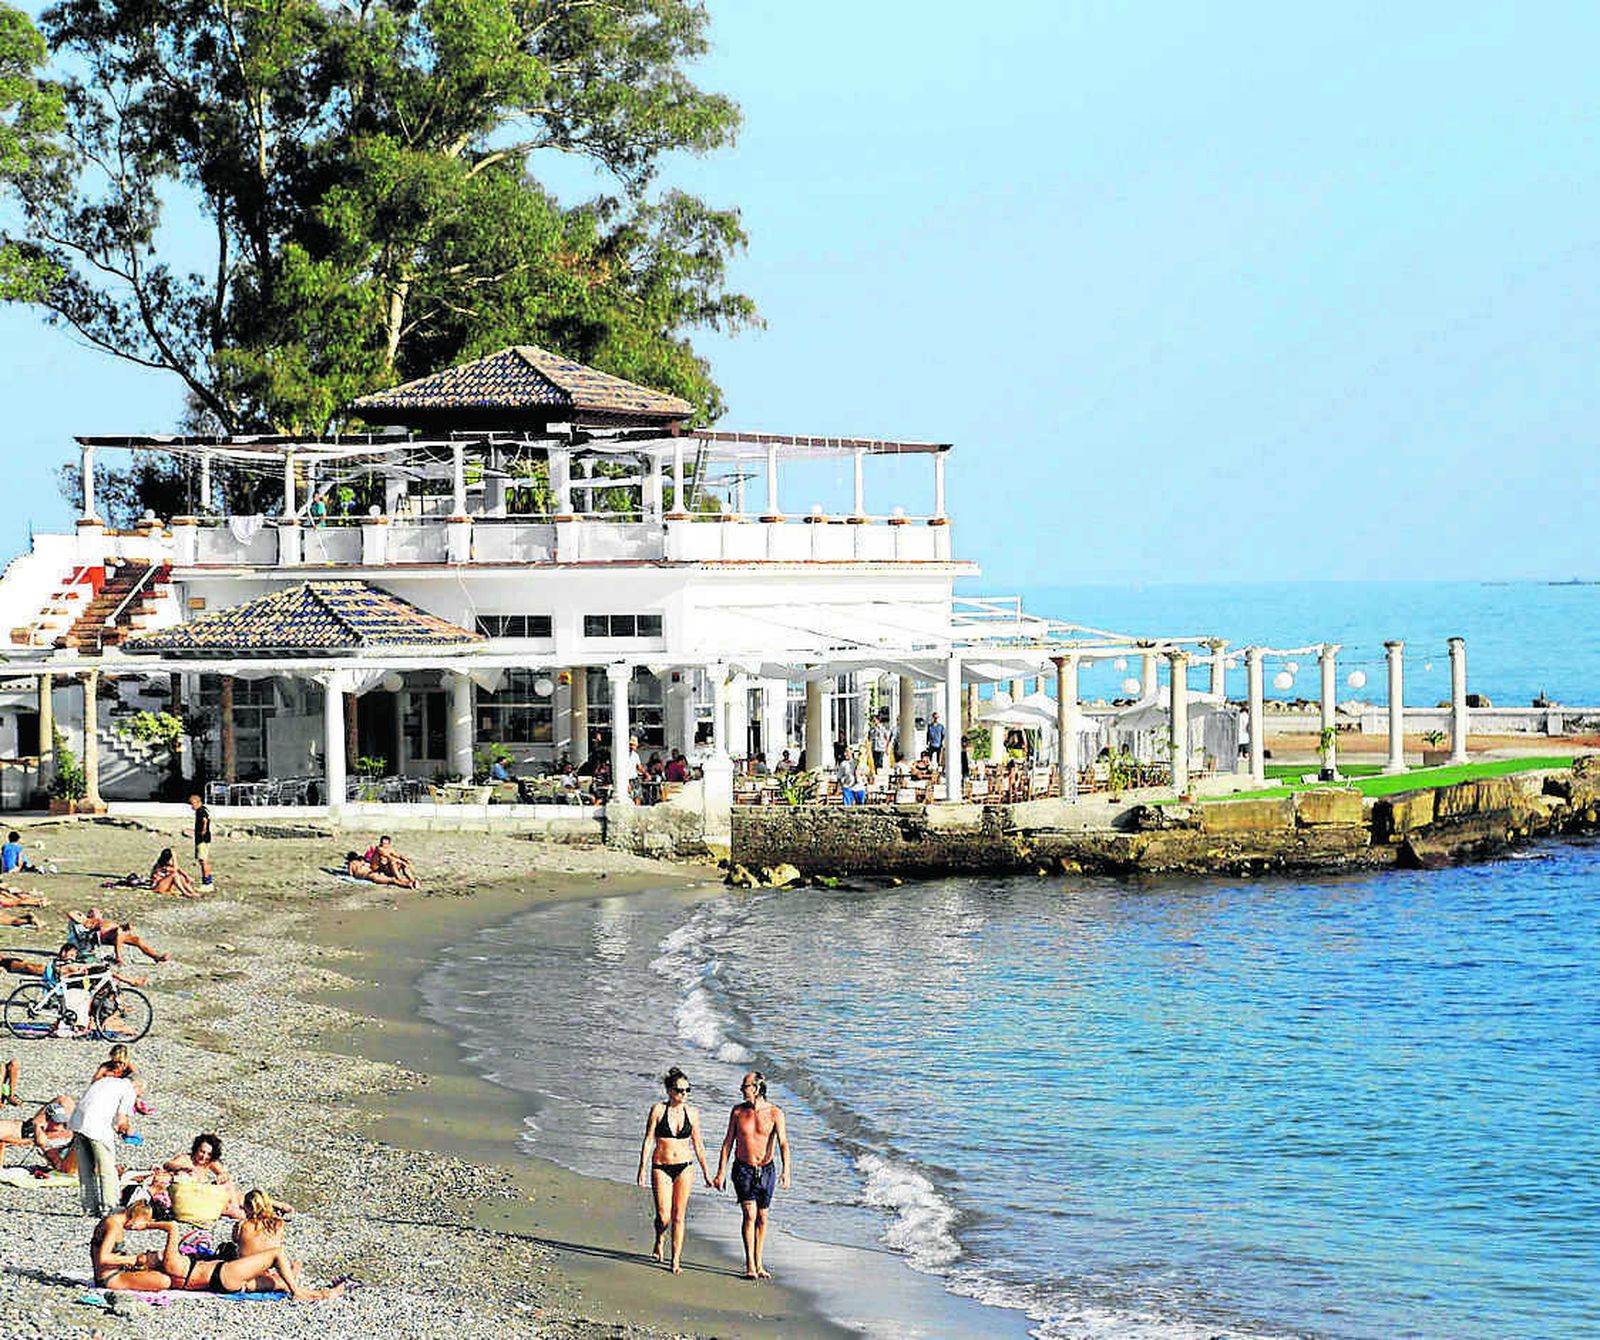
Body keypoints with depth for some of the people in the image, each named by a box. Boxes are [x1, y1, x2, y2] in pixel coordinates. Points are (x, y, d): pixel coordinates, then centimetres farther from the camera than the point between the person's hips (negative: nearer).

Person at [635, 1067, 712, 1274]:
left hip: (684, 1167, 2)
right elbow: (648, 1140, -3)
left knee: (679, 1216, 0)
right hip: (661, 1167, -2)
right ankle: (660, 1242, 26)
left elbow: (698, 1144, 11)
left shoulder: (692, 1113, 3)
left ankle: (676, 1260, 7)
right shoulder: (658, 1110, -5)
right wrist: (642, 1168, -8)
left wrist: (706, 1172, 12)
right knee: (664, 1216, -7)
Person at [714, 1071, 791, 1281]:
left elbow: (783, 1144, -13)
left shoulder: (775, 1113, -6)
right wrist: (721, 1173, 2)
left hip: (766, 1170, 1)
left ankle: (758, 1265, 17)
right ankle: (750, 1265, -11)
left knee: (762, 1218, 6)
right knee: (750, 1214, -14)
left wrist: (786, 1171, -27)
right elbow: (728, 1143, 5)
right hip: (743, 1169, -1)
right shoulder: (738, 1112, -1)